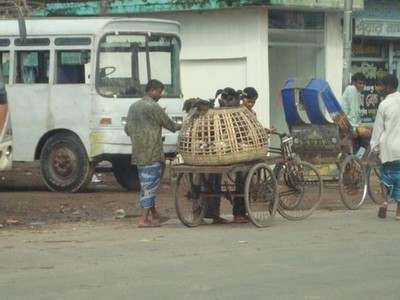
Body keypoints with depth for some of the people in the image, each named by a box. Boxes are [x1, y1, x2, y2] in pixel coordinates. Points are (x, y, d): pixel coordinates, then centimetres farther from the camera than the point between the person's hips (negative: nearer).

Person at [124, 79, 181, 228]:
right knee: (150, 184, -6)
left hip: (138, 153, 8)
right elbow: (169, 125, -4)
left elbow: (127, 129, 17)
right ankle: (144, 219, -9)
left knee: (146, 184, 15)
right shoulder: (153, 107, -12)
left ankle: (154, 215, 25)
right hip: (152, 152, -8)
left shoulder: (134, 107, 13)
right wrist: (180, 126, 14)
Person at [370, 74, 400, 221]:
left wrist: (375, 147, 6)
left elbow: (378, 128, -4)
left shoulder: (384, 104, -8)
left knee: (386, 175, 15)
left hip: (388, 147, -2)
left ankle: (385, 200, -6)